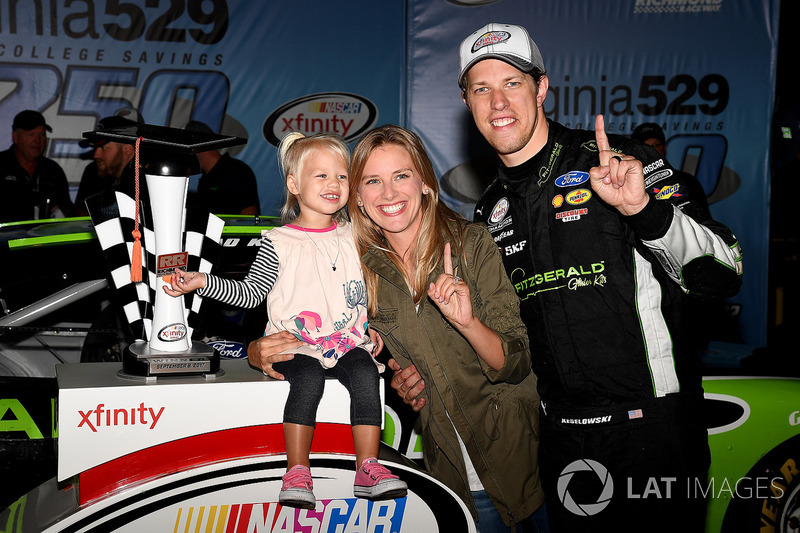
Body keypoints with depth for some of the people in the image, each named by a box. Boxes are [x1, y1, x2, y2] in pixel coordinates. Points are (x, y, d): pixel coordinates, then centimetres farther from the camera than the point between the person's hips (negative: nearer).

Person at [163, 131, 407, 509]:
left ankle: (368, 468, -20)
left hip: (348, 339, 3)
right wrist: (202, 282, -9)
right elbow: (250, 294, 2)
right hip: (294, 343, -3)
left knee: (365, 372, -25)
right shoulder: (279, 243, 1)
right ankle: (297, 473, -22)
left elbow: (368, 288, 25)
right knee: (308, 378, -31)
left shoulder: (354, 237, 13)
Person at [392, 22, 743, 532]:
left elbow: (723, 275, -14)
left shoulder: (621, 162, -8)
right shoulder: (490, 212, 9)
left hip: (655, 422, -4)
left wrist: (644, 208, -30)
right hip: (563, 439, 5)